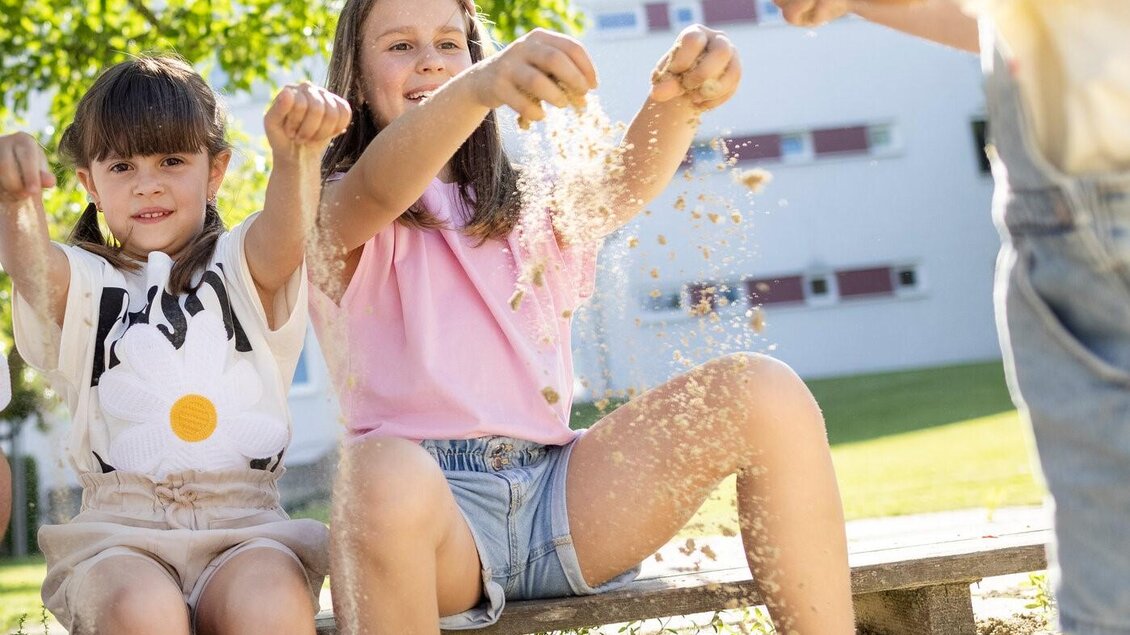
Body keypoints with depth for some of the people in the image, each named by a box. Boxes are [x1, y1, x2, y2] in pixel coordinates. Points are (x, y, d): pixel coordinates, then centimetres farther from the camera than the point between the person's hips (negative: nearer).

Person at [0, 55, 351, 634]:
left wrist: (297, 154, -32)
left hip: (245, 523, 0)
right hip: (118, 529, 0)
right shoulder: (82, 283, 16)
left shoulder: (241, 267, 16)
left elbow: (283, 237, -8)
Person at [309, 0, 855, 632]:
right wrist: (477, 88, -39)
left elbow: (627, 181, -2)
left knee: (763, 391, -14)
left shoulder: (532, 205, 21)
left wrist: (679, 101, -26)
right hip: (427, 498, -4)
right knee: (384, 471, -40)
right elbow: (379, 187, -18)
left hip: (553, 492, 4)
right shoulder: (336, 213, 8)